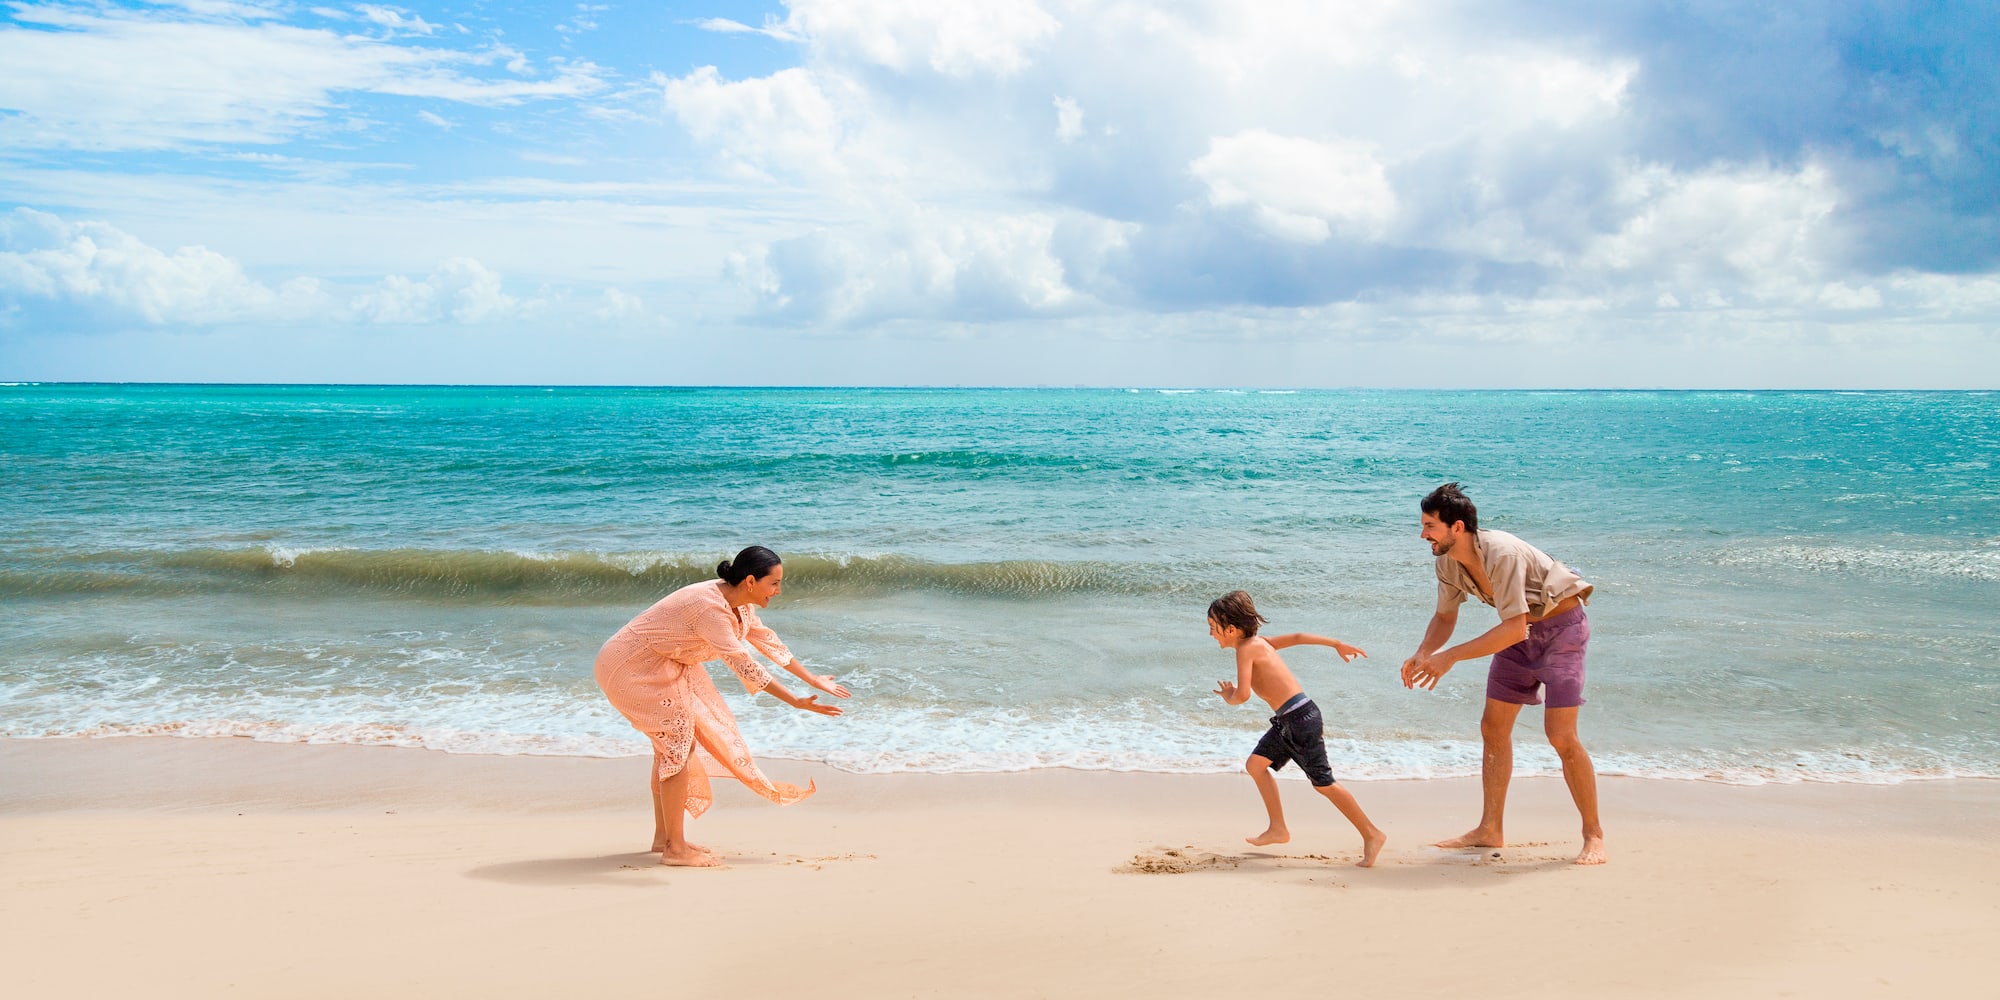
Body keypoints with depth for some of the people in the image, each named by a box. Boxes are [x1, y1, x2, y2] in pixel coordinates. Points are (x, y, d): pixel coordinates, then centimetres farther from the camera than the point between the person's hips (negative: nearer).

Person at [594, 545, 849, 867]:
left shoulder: (738, 604, 0)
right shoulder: (711, 608, -30)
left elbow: (768, 641, 12)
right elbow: (744, 666, -31)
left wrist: (813, 679, 16)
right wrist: (796, 702, -31)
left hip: (659, 668, 10)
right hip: (630, 667, -10)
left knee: (670, 744, 16)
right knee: (678, 742, -9)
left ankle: (663, 837, 28)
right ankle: (675, 848, -2)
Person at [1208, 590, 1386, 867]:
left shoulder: (1246, 648, -14)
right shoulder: (1258, 642, 13)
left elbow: (1243, 694, -22)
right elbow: (1298, 637, 20)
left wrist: (1228, 697, 1)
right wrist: (1337, 644, 28)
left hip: (1301, 719, -10)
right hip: (1287, 721, 10)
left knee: (1323, 783, -3)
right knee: (1256, 764, 10)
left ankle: (1372, 835, 6)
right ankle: (1278, 829, 15)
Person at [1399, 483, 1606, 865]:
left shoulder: (1502, 554, -33)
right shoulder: (1447, 561, -8)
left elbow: (1514, 630, -36)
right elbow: (1445, 616, 7)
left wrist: (1450, 656, -35)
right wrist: (1422, 654, -13)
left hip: (1561, 624, -8)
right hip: (1521, 632, 8)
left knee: (1561, 735, -14)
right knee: (1493, 727, 5)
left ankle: (1593, 835, -1)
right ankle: (1490, 830, 14)